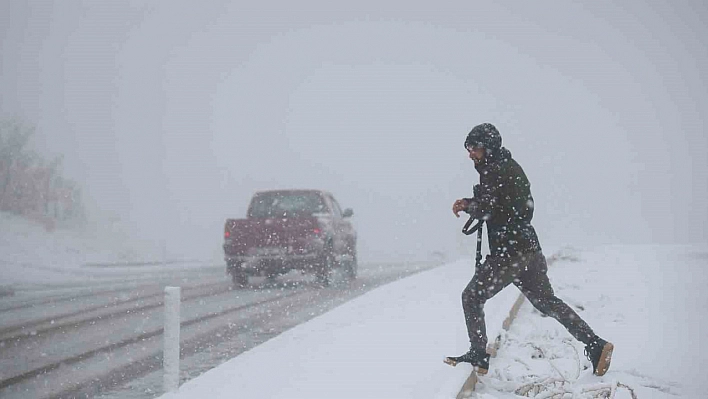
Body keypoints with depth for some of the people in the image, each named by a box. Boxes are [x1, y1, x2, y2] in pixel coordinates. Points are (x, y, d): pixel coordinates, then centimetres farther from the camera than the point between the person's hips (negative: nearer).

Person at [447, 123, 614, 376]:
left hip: (508, 252, -10)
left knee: (472, 297, 3)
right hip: (529, 248, 10)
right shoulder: (511, 167, 18)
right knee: (547, 301, 15)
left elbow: (484, 210, -18)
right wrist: (469, 204, 9)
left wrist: (467, 205, 3)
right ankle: (595, 344, 8)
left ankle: (478, 356, 3)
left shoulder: (494, 171, -14)